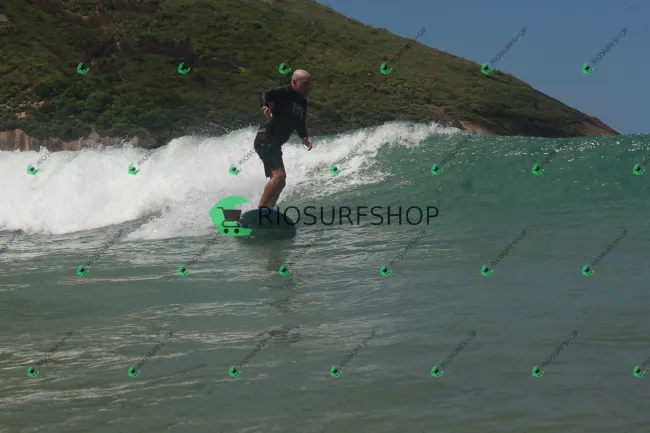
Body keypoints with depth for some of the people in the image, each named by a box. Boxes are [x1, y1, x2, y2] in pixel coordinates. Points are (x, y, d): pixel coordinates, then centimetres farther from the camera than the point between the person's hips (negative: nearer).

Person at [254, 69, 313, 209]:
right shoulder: (284, 93, -7)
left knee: (280, 182, 13)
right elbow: (267, 94, -24)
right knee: (279, 175, -24)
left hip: (275, 143, 10)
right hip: (265, 138, -10)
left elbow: (300, 124, 25)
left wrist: (305, 138, 5)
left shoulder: (302, 103, 17)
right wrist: (265, 106, -47)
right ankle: (261, 210, -26)